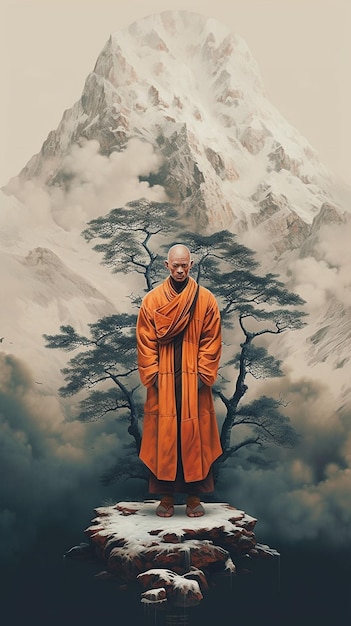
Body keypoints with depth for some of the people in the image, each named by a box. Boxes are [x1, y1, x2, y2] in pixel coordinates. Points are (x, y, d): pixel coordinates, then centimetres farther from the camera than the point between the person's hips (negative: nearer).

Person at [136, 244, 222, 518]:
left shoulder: (206, 300, 3)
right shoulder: (152, 300, 3)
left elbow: (211, 342, 0)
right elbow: (146, 343, 1)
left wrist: (203, 375, -8)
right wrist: (153, 375, -7)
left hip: (194, 382, 0)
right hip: (163, 382, 0)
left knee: (194, 436, 3)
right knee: (163, 436, 3)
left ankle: (194, 497, 14)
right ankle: (167, 497, 14)